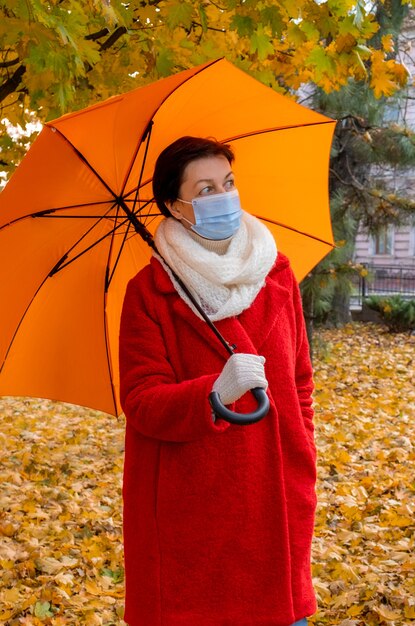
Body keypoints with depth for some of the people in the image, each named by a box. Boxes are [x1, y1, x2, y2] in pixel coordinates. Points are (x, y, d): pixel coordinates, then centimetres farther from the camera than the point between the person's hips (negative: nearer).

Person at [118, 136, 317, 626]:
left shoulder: (276, 273, 7)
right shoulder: (149, 293, -6)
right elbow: (141, 401, -11)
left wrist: (303, 465, 10)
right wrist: (214, 393, -28)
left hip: (275, 503, 4)